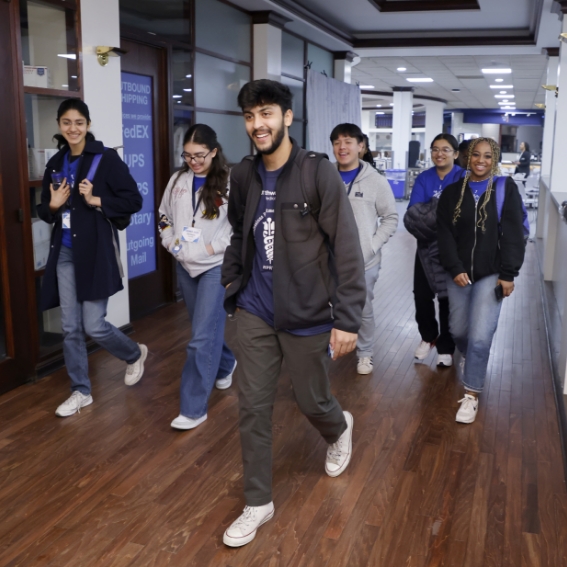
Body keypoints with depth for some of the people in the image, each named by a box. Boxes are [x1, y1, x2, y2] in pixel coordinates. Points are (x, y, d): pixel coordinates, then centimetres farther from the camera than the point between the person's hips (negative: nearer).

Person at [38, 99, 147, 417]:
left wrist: (96, 201, -18)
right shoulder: (56, 163, 10)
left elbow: (134, 201, -9)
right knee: (71, 328, 8)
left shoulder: (106, 158, -7)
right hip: (64, 253, 6)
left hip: (96, 251, -5)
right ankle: (81, 391, 22)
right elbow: (44, 211, 17)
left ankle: (135, 354, 28)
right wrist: (53, 206, -5)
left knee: (94, 326, -3)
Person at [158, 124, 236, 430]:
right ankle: (225, 366, 49)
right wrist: (170, 242, 2)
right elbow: (164, 216, 18)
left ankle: (193, 409, 1)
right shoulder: (178, 180, 6)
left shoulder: (230, 182, -13)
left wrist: (213, 247, -16)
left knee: (202, 337, -8)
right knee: (208, 327, 20)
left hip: (217, 266, -6)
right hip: (185, 266, 6)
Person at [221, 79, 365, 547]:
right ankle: (258, 503, 22)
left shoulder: (319, 173, -14)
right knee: (253, 408, 6)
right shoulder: (243, 175, 1)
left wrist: (347, 319, -17)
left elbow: (347, 251, -14)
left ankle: (340, 429, 50)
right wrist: (229, 285, 11)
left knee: (312, 402, 13)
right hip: (255, 312, 4)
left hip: (307, 315, -4)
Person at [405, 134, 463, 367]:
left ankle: (445, 347, 20)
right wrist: (431, 218, -26)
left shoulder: (463, 178, -8)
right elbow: (412, 212, -8)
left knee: (448, 297, 5)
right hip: (427, 245, 4)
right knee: (421, 294, 8)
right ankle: (428, 336, 33)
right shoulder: (423, 178, 3)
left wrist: (429, 212, -27)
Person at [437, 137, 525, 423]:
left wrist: (508, 274, -11)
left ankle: (471, 395, 4)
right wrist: (454, 269, -11)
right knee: (458, 329, 14)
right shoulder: (453, 192, 3)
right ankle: (470, 357, 49)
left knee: (480, 336, -9)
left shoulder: (506, 188, -2)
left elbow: (513, 234, -6)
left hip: (491, 274, -3)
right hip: (458, 273, 3)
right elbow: (444, 234, -1)